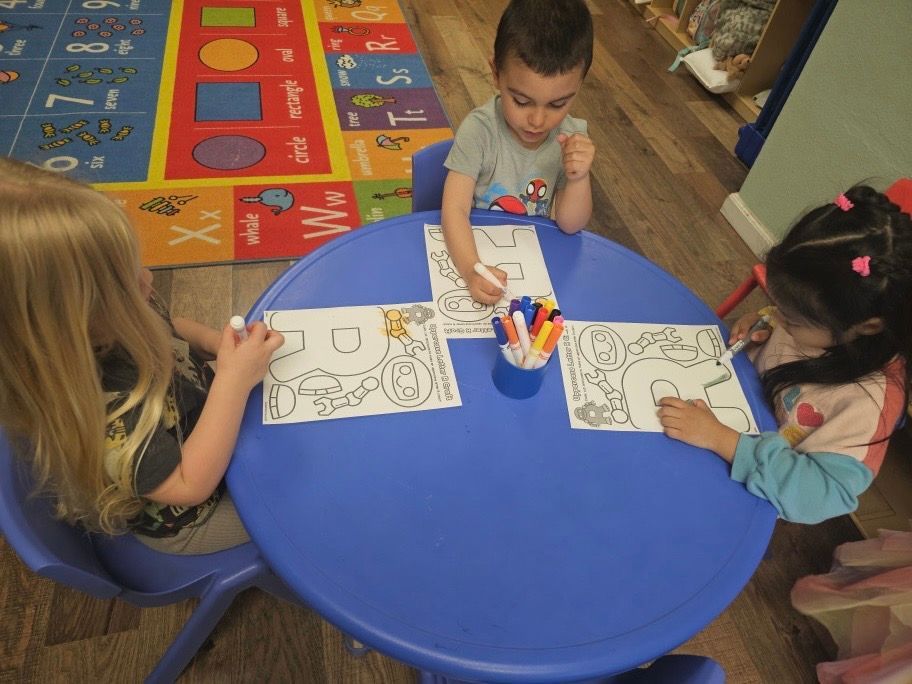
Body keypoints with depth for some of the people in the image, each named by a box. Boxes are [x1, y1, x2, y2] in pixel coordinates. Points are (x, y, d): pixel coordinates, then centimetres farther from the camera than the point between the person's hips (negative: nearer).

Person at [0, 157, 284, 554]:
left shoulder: (103, 332, -22)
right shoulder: (91, 422, -44)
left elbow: (165, 329, 2)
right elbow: (191, 485, -35)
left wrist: (212, 341, -16)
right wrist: (234, 381, -36)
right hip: (185, 523, -6)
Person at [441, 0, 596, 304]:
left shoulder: (572, 137, -12)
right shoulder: (479, 130, -21)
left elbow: (569, 224, -8)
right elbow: (455, 209, -26)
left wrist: (578, 178, -27)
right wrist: (471, 269, -42)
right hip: (471, 248, -3)